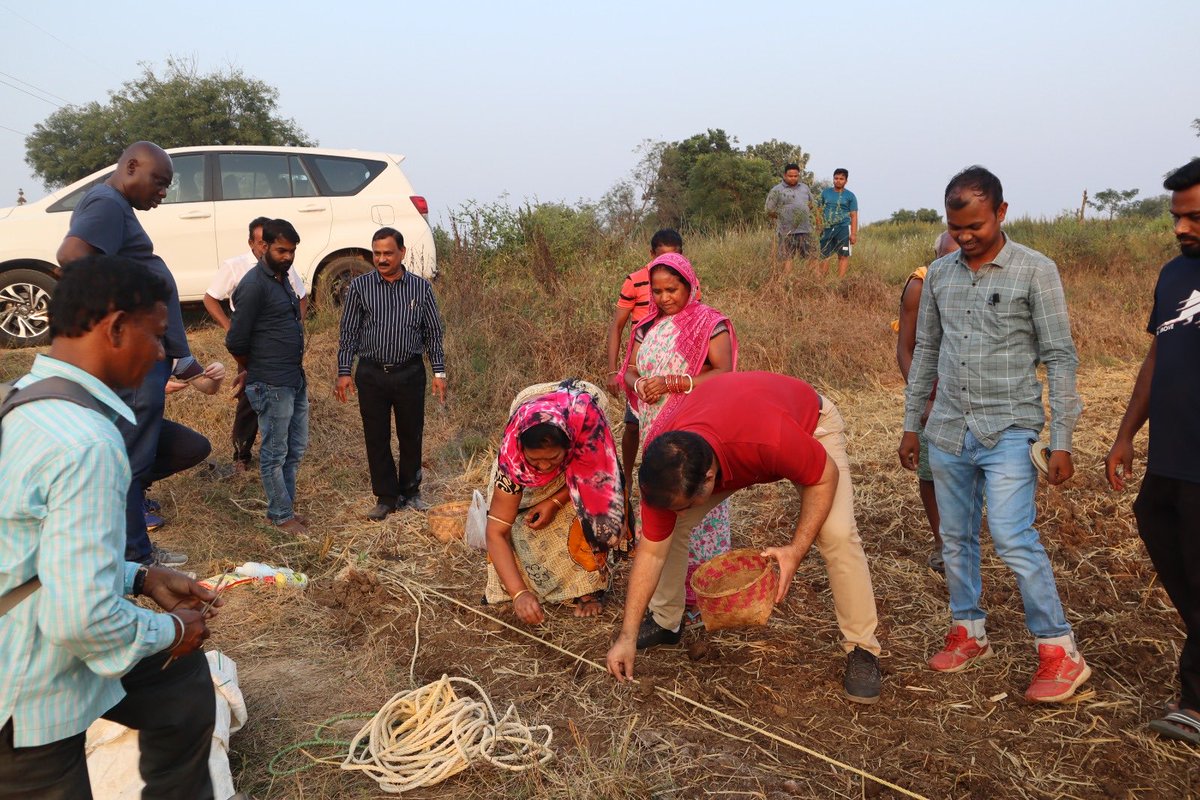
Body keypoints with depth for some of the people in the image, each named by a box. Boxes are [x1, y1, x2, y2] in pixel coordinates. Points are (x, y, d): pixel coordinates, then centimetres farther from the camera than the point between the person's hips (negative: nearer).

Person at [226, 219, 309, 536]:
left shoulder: (282, 279, 13)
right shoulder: (254, 285, -15)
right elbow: (235, 341, -14)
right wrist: (250, 370, 3)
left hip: (296, 379, 9)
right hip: (272, 385, -9)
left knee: (295, 449, 16)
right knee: (275, 453, 3)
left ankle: (286, 505, 29)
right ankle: (282, 515, 14)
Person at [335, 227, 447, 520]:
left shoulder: (421, 288, 2)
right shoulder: (359, 287, 0)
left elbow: (433, 333, 7)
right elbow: (348, 333, 3)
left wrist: (439, 372, 3)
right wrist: (343, 372, -2)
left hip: (410, 373, 0)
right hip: (371, 374, 0)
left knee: (411, 435, 9)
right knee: (376, 438, 5)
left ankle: (410, 491, 27)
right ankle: (386, 497, 19)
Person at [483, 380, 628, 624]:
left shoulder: (587, 418, -44)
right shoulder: (512, 453, -39)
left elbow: (597, 474, -22)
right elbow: (496, 531, -34)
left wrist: (555, 502, -32)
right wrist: (519, 593, -43)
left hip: (584, 444, -1)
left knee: (587, 510, -19)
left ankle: (591, 587, -1)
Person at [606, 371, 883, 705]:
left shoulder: (770, 440, -47)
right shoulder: (663, 467, -32)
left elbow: (826, 477, -25)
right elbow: (652, 550, -21)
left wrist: (797, 548, -33)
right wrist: (627, 636, -20)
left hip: (810, 422, -3)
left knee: (837, 534, -22)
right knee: (669, 525, -6)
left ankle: (862, 650, -4)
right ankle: (665, 622, 16)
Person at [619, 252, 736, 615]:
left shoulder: (709, 323, -6)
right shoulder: (648, 327, 12)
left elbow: (724, 374, -17)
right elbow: (630, 370, 13)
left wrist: (670, 383, -21)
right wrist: (638, 384, -11)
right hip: (657, 433, 6)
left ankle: (700, 594, 4)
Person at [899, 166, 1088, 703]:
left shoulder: (1035, 271, -6)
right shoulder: (939, 274, 7)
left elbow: (1060, 358, -6)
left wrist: (1061, 440, -10)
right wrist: (911, 423, 14)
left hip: (1008, 431, -5)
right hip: (949, 432, 5)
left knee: (1012, 538, -13)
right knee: (956, 539, 11)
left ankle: (1059, 651, 2)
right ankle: (968, 633, 27)